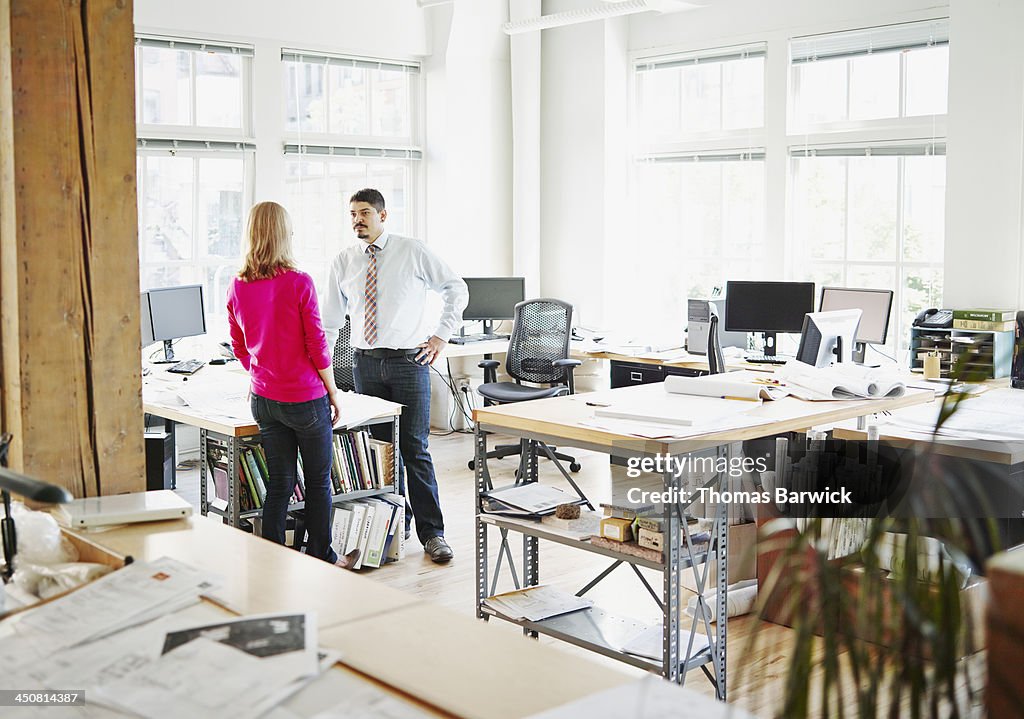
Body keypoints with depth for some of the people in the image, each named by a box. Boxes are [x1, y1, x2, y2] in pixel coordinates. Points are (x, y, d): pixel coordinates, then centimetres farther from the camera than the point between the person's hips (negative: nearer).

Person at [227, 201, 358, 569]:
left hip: (264, 399, 5)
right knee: (319, 481, 11)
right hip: (306, 399, -5)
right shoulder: (299, 283, -15)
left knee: (280, 482, 13)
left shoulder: (238, 287, 0)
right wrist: (333, 391, 0)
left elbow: (239, 348, 10)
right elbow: (317, 345, -11)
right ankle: (321, 559, 22)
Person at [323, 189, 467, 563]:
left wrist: (441, 336, -1)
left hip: (409, 361, -3)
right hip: (365, 363, 3)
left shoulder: (413, 252, -1)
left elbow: (457, 288, 5)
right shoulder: (343, 261, 7)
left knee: (415, 449, -4)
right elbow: (331, 318, 14)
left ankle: (431, 533, 2)